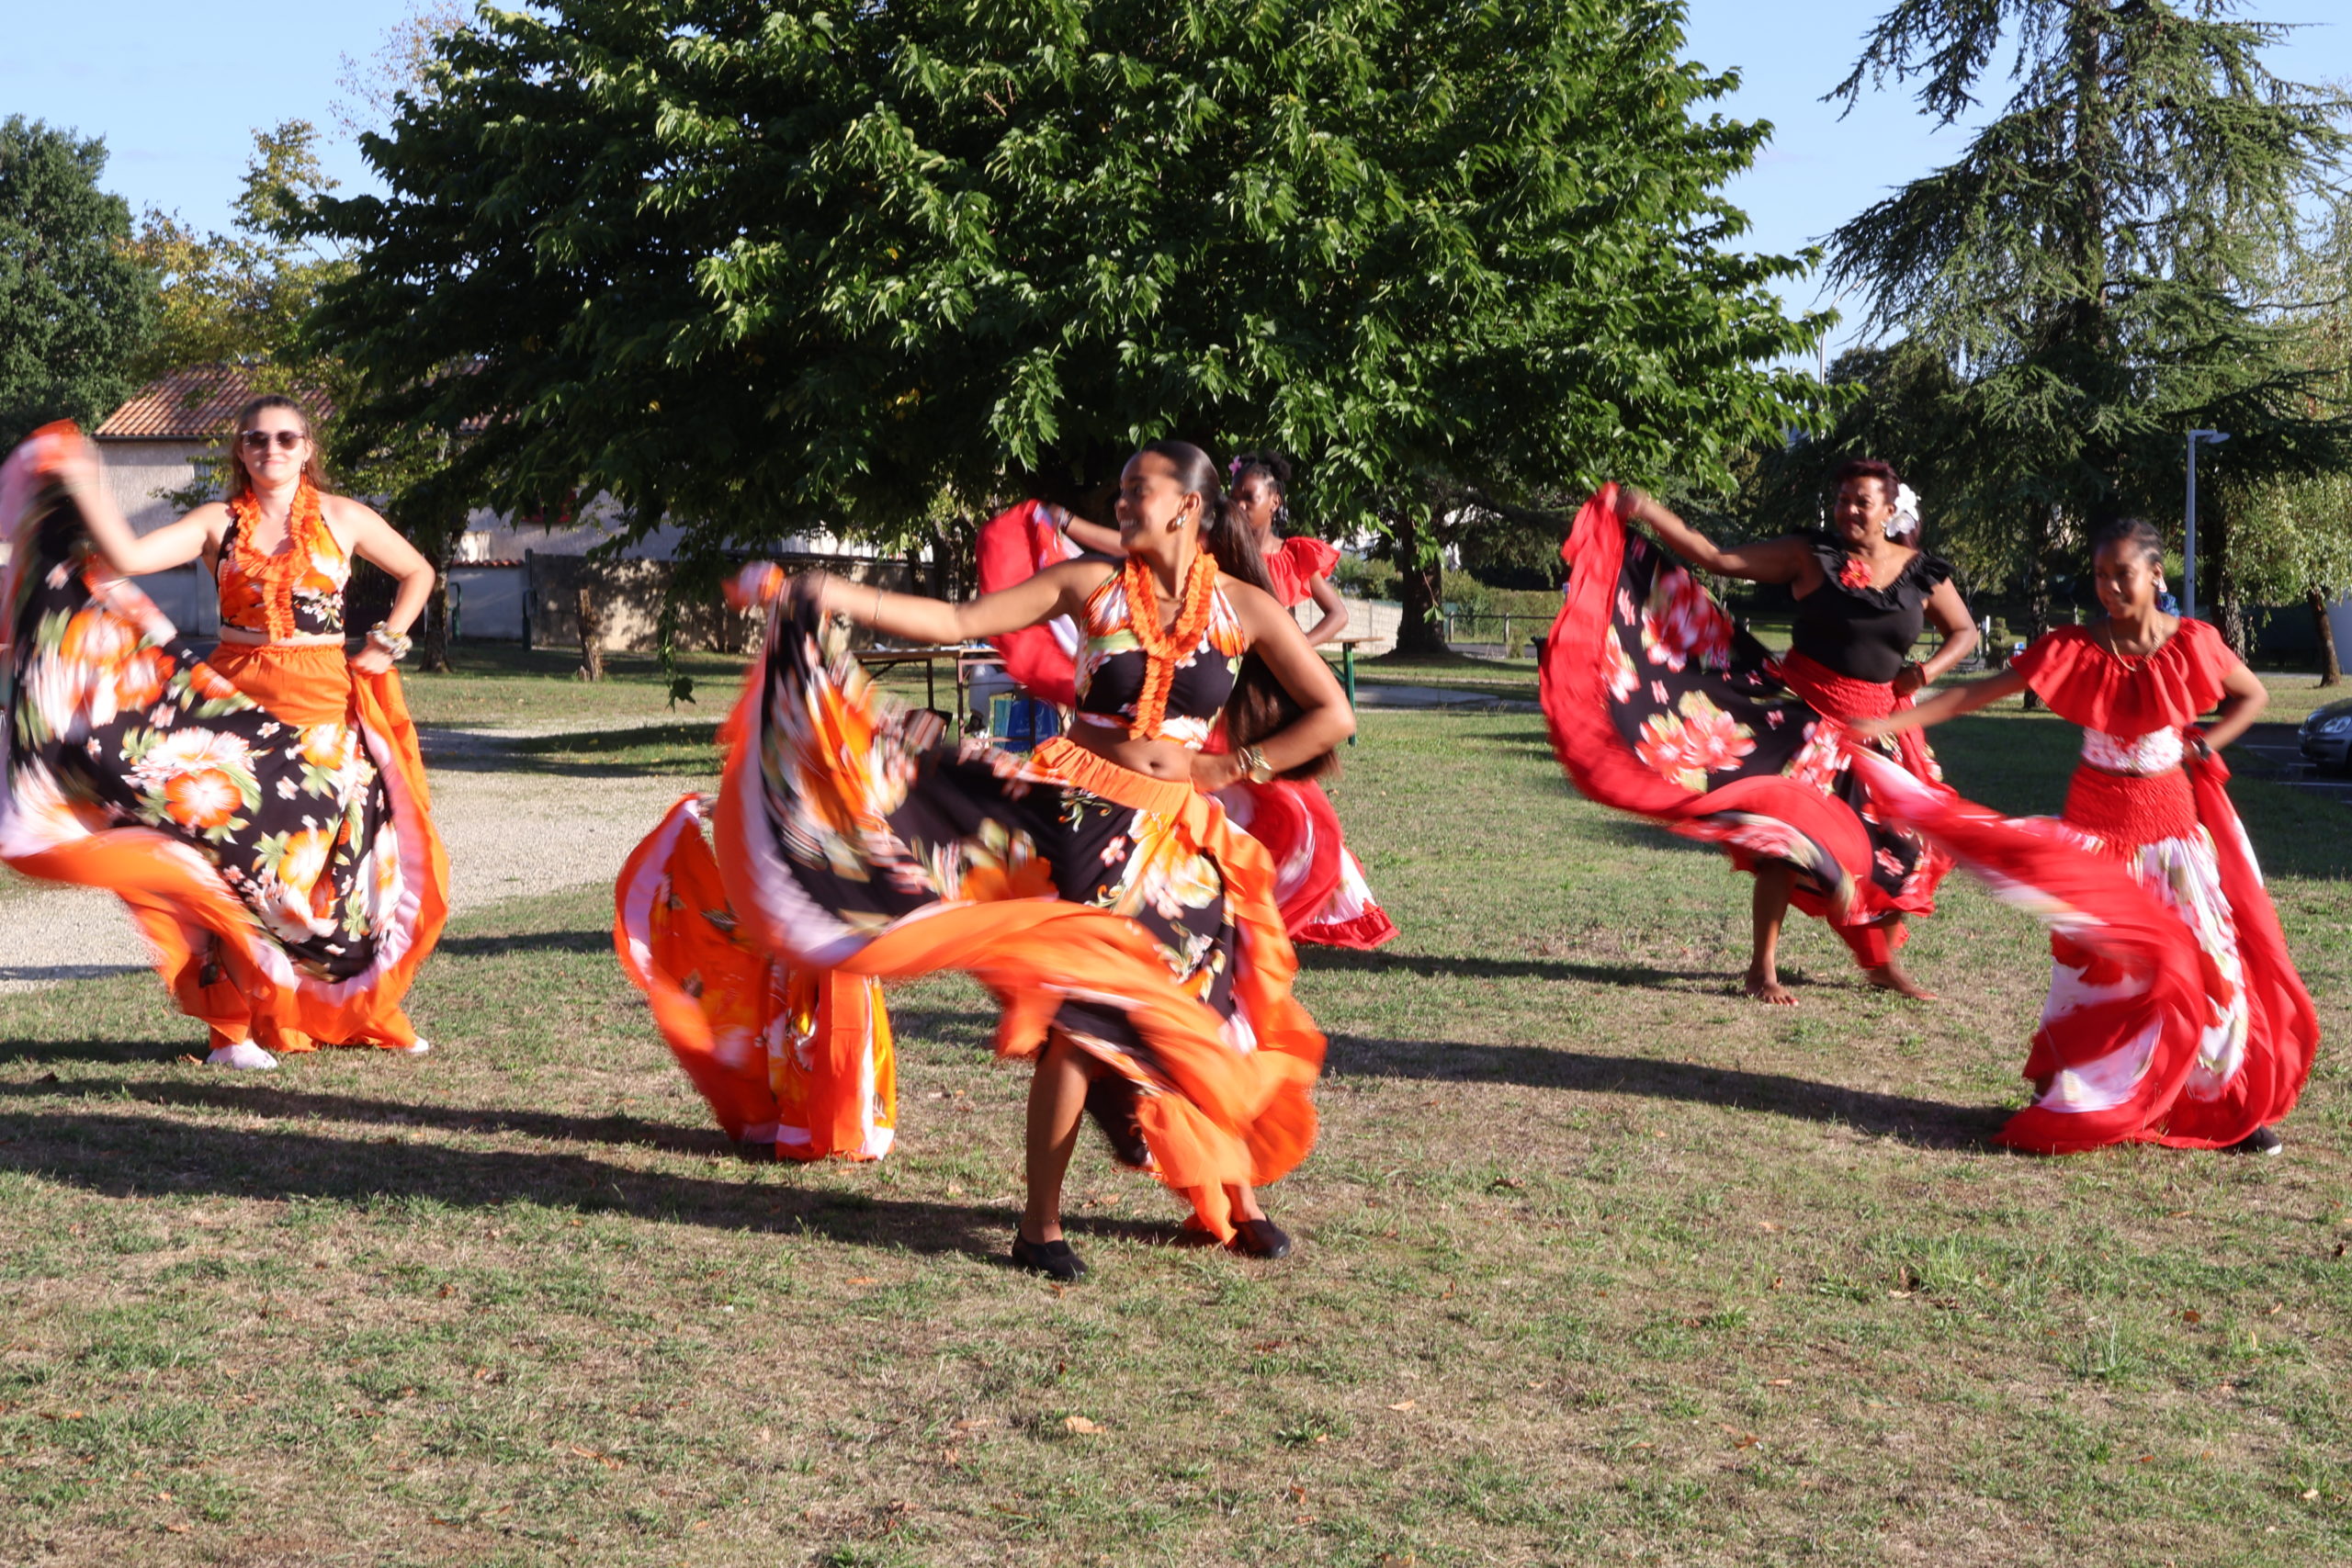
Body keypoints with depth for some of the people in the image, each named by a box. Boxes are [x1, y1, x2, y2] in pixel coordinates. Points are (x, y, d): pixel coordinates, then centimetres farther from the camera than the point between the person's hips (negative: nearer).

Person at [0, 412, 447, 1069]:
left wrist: (386, 644, 8)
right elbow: (127, 557, -9)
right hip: (233, 697, 0)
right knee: (235, 848, -10)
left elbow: (418, 573, 17)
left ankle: (357, 1012, 19)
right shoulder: (217, 522, 4)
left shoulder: (343, 518, 5)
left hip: (322, 705, 0)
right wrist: (82, 487, -16)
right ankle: (235, 1026, -4)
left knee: (329, 853, 2)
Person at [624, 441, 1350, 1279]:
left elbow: (1332, 716, 5)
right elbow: (955, 622, -1)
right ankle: (1040, 1222, -1)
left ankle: (1238, 1197, 26)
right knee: (1081, 1006, -10)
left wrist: (1228, 767, 1)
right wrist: (830, 597, -9)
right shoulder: (1089, 586, 3)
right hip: (1082, 818, -1)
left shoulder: (1245, 609, 2)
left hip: (1180, 835, 1)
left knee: (1205, 1017, 6)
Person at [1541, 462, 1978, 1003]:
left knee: (1901, 841, 8)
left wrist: (1928, 670, -5)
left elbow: (1964, 631, 16)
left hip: (1880, 724, 4)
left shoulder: (1923, 575, 2)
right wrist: (1649, 513, -15)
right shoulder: (1810, 555, -4)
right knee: (1786, 831, -16)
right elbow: (1718, 558, -7)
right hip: (1806, 712, -4)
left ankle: (1884, 963, 28)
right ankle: (1762, 968, -8)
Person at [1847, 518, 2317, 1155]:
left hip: (2170, 821, 1)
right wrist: (1891, 722, -20)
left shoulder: (2191, 644, -8)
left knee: (2204, 958, 2)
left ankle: (2234, 1105, 16)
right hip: (2096, 822, -1)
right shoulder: (2073, 648, -10)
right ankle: (2063, 1103, 14)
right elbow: (1979, 693, -13)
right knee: (2090, 958, 1)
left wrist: (2202, 746, -6)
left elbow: (2252, 696, 9)